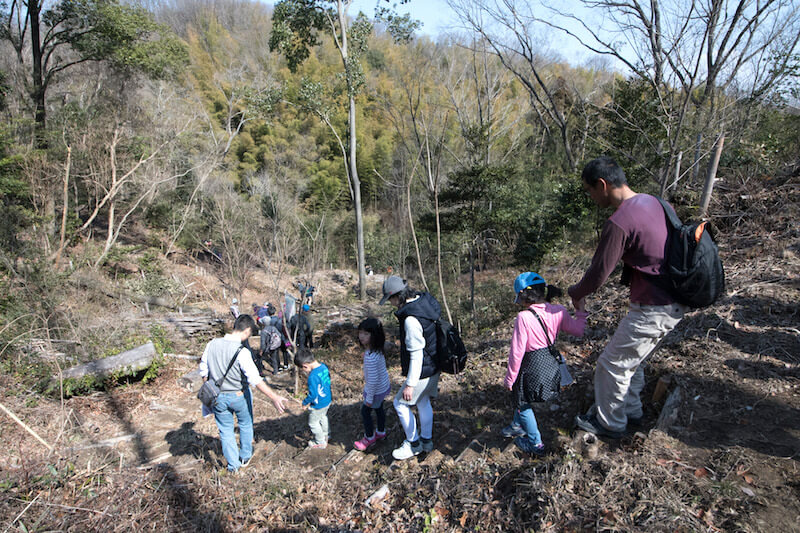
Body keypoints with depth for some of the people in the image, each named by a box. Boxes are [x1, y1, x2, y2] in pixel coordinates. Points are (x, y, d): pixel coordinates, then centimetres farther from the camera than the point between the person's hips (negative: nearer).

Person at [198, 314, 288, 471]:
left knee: (225, 430, 19)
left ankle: (233, 464, 32)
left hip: (218, 397, 4)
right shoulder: (241, 352, -26)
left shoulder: (212, 345, -10)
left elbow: (203, 372, 1)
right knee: (245, 425, 23)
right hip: (239, 396, -3)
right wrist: (274, 397, -29)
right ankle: (245, 457, 40)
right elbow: (255, 379, -31)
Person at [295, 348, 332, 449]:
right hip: (327, 400, 8)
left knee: (313, 423, 16)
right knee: (323, 417, 32)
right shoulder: (324, 366, -10)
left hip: (318, 405, -8)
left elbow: (313, 395, -28)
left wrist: (305, 403, -11)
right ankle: (326, 435, 53)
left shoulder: (313, 376, -35)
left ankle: (320, 443, 34)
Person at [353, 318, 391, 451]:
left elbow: (373, 379, -31)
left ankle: (369, 437, 34)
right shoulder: (377, 349, -9)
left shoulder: (370, 357, -37)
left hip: (376, 390, -8)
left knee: (365, 411, 14)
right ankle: (381, 432, 48)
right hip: (384, 386, 8)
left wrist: (369, 398, -19)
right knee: (378, 408, 27)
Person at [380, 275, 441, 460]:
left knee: (400, 403, 9)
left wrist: (410, 384, -20)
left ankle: (413, 444, 24)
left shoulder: (411, 319, -31)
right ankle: (426, 440, 41)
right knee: (423, 402, 24)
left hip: (423, 371, -9)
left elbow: (416, 354, -27)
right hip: (433, 365, 9)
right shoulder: (424, 301, -2)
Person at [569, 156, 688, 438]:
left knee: (612, 364, 8)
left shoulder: (618, 223, -24)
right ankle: (630, 410, 42)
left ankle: (610, 423, 26)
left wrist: (575, 293, 4)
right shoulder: (654, 201, 4)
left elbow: (598, 275, -18)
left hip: (653, 309, -9)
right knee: (631, 359, 25)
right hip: (676, 302, 9)